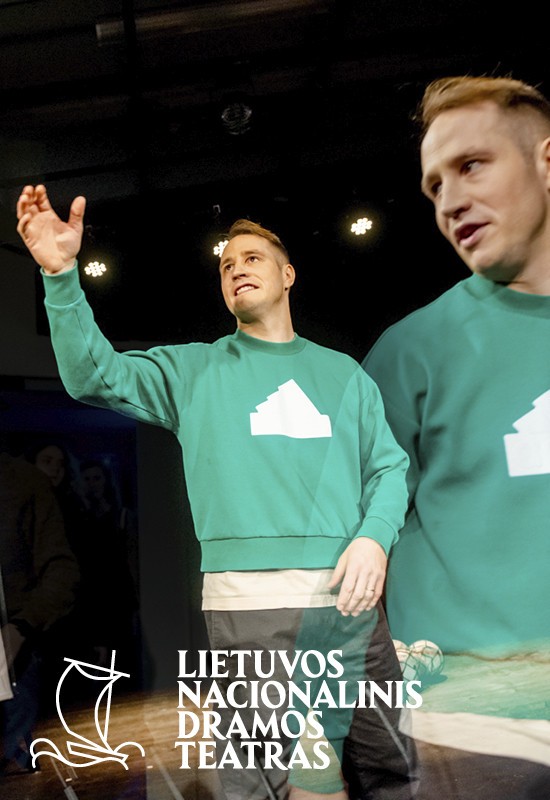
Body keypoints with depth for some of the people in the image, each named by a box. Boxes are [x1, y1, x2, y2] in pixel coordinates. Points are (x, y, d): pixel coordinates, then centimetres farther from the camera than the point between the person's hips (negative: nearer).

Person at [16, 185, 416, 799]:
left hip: (350, 597, 3)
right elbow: (93, 373, -1)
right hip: (248, 603, -2)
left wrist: (374, 536, -7)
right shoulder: (194, 369, 11)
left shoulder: (341, 371, 16)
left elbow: (389, 466, 12)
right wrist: (60, 274, -14)